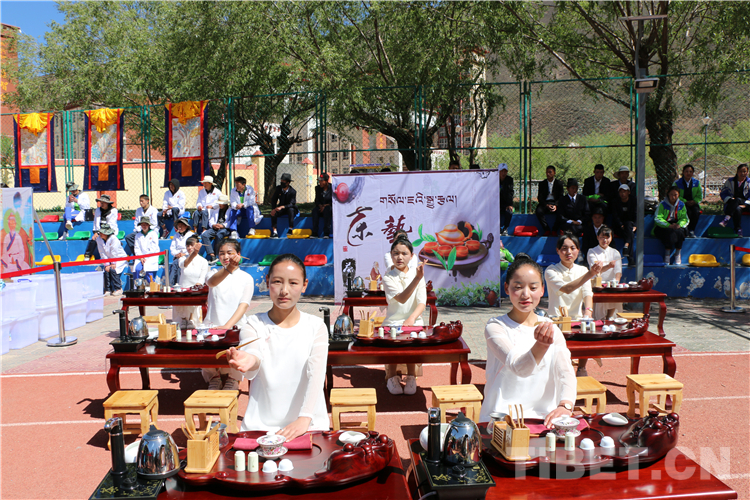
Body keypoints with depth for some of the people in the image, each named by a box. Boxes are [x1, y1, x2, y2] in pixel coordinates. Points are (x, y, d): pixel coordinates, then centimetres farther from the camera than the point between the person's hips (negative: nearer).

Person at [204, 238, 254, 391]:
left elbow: (244, 305, -6)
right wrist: (228, 268, -39)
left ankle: (232, 378, 3)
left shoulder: (246, 278, 7)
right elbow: (212, 282, -18)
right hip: (213, 325, 1)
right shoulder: (214, 273, 9)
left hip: (236, 326, -1)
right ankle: (214, 377, 5)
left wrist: (227, 325, -22)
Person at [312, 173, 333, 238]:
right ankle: (315, 233, -32)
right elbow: (317, 200, 11)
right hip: (321, 207, 4)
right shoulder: (318, 188, 7)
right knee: (315, 209, -28)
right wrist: (320, 205, -10)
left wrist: (326, 205, -19)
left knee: (327, 209, -37)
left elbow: (334, 201, -8)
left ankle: (326, 233, -38)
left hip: (330, 207, -4)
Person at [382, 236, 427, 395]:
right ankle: (392, 376, -4)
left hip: (414, 321, 1)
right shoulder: (388, 277, -3)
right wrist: (417, 279, -34)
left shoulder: (417, 274, 4)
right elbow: (401, 298, -21)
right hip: (393, 322, -1)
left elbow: (422, 302, -5)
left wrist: (411, 319, -25)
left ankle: (411, 376, -6)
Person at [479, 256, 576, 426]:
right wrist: (542, 345, -41)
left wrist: (565, 405, -25)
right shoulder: (495, 327, -5)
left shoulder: (551, 329, 9)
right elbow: (519, 368, -20)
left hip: (544, 417, 4)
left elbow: (565, 370, -5)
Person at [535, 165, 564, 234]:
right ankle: (547, 230, -27)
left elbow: (560, 197, 5)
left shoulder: (559, 183, 9)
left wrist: (555, 205, -16)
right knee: (539, 211, -34)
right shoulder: (542, 183, 11)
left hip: (556, 203, -1)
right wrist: (547, 205, -14)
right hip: (545, 203, 1)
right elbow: (539, 197, 5)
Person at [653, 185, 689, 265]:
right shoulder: (662, 204, 0)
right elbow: (657, 218, -11)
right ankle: (667, 254, -24)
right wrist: (669, 225, -25)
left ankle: (678, 254, -16)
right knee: (670, 232, -36)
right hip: (663, 227, -3)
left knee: (679, 232, -33)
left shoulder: (681, 205, 10)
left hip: (677, 226, 3)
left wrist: (679, 224, -21)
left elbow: (685, 219, 3)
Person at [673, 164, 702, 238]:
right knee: (688, 212, -35)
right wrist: (686, 202, -18)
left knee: (696, 212, -32)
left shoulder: (696, 183, 8)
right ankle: (685, 230, -20)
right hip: (681, 203, -2)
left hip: (693, 203, 3)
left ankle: (691, 230, -19)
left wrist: (694, 201, -13)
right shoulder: (677, 183, 0)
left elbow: (700, 196, 9)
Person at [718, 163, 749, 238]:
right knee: (737, 209, -37)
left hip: (743, 204, -1)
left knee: (737, 200, -38)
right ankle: (738, 230, -41)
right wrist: (730, 199, -12)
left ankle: (726, 219, -53)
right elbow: (723, 193, 8)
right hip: (731, 204, 1)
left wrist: (745, 204, -13)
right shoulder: (730, 181, 15)